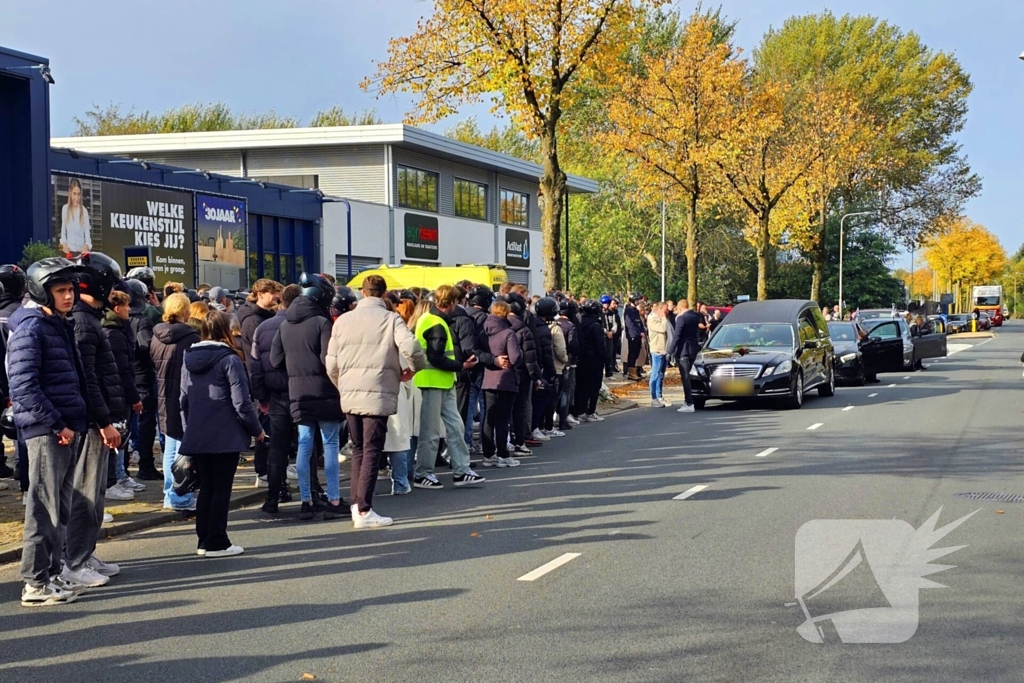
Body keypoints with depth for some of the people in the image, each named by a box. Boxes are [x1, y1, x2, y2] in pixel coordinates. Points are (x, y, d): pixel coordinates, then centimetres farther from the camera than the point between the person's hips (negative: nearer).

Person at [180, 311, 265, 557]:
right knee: (221, 489, 1)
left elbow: (184, 400, 13)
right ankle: (216, 543, 3)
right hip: (225, 436, -6)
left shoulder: (189, 359, 8)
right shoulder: (229, 359, -12)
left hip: (196, 437, 6)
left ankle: (203, 541, 17)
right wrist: (256, 430, -1)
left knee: (206, 488, 14)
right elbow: (241, 402, -13)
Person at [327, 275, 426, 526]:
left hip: (349, 395, 4)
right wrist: (415, 369, 1)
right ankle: (364, 512, -1)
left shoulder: (343, 320, 9)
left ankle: (357, 504, 12)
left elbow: (331, 365, 9)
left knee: (358, 450, 16)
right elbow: (410, 348, -19)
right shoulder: (391, 319, -4)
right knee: (372, 452, 0)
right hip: (377, 395, -4)